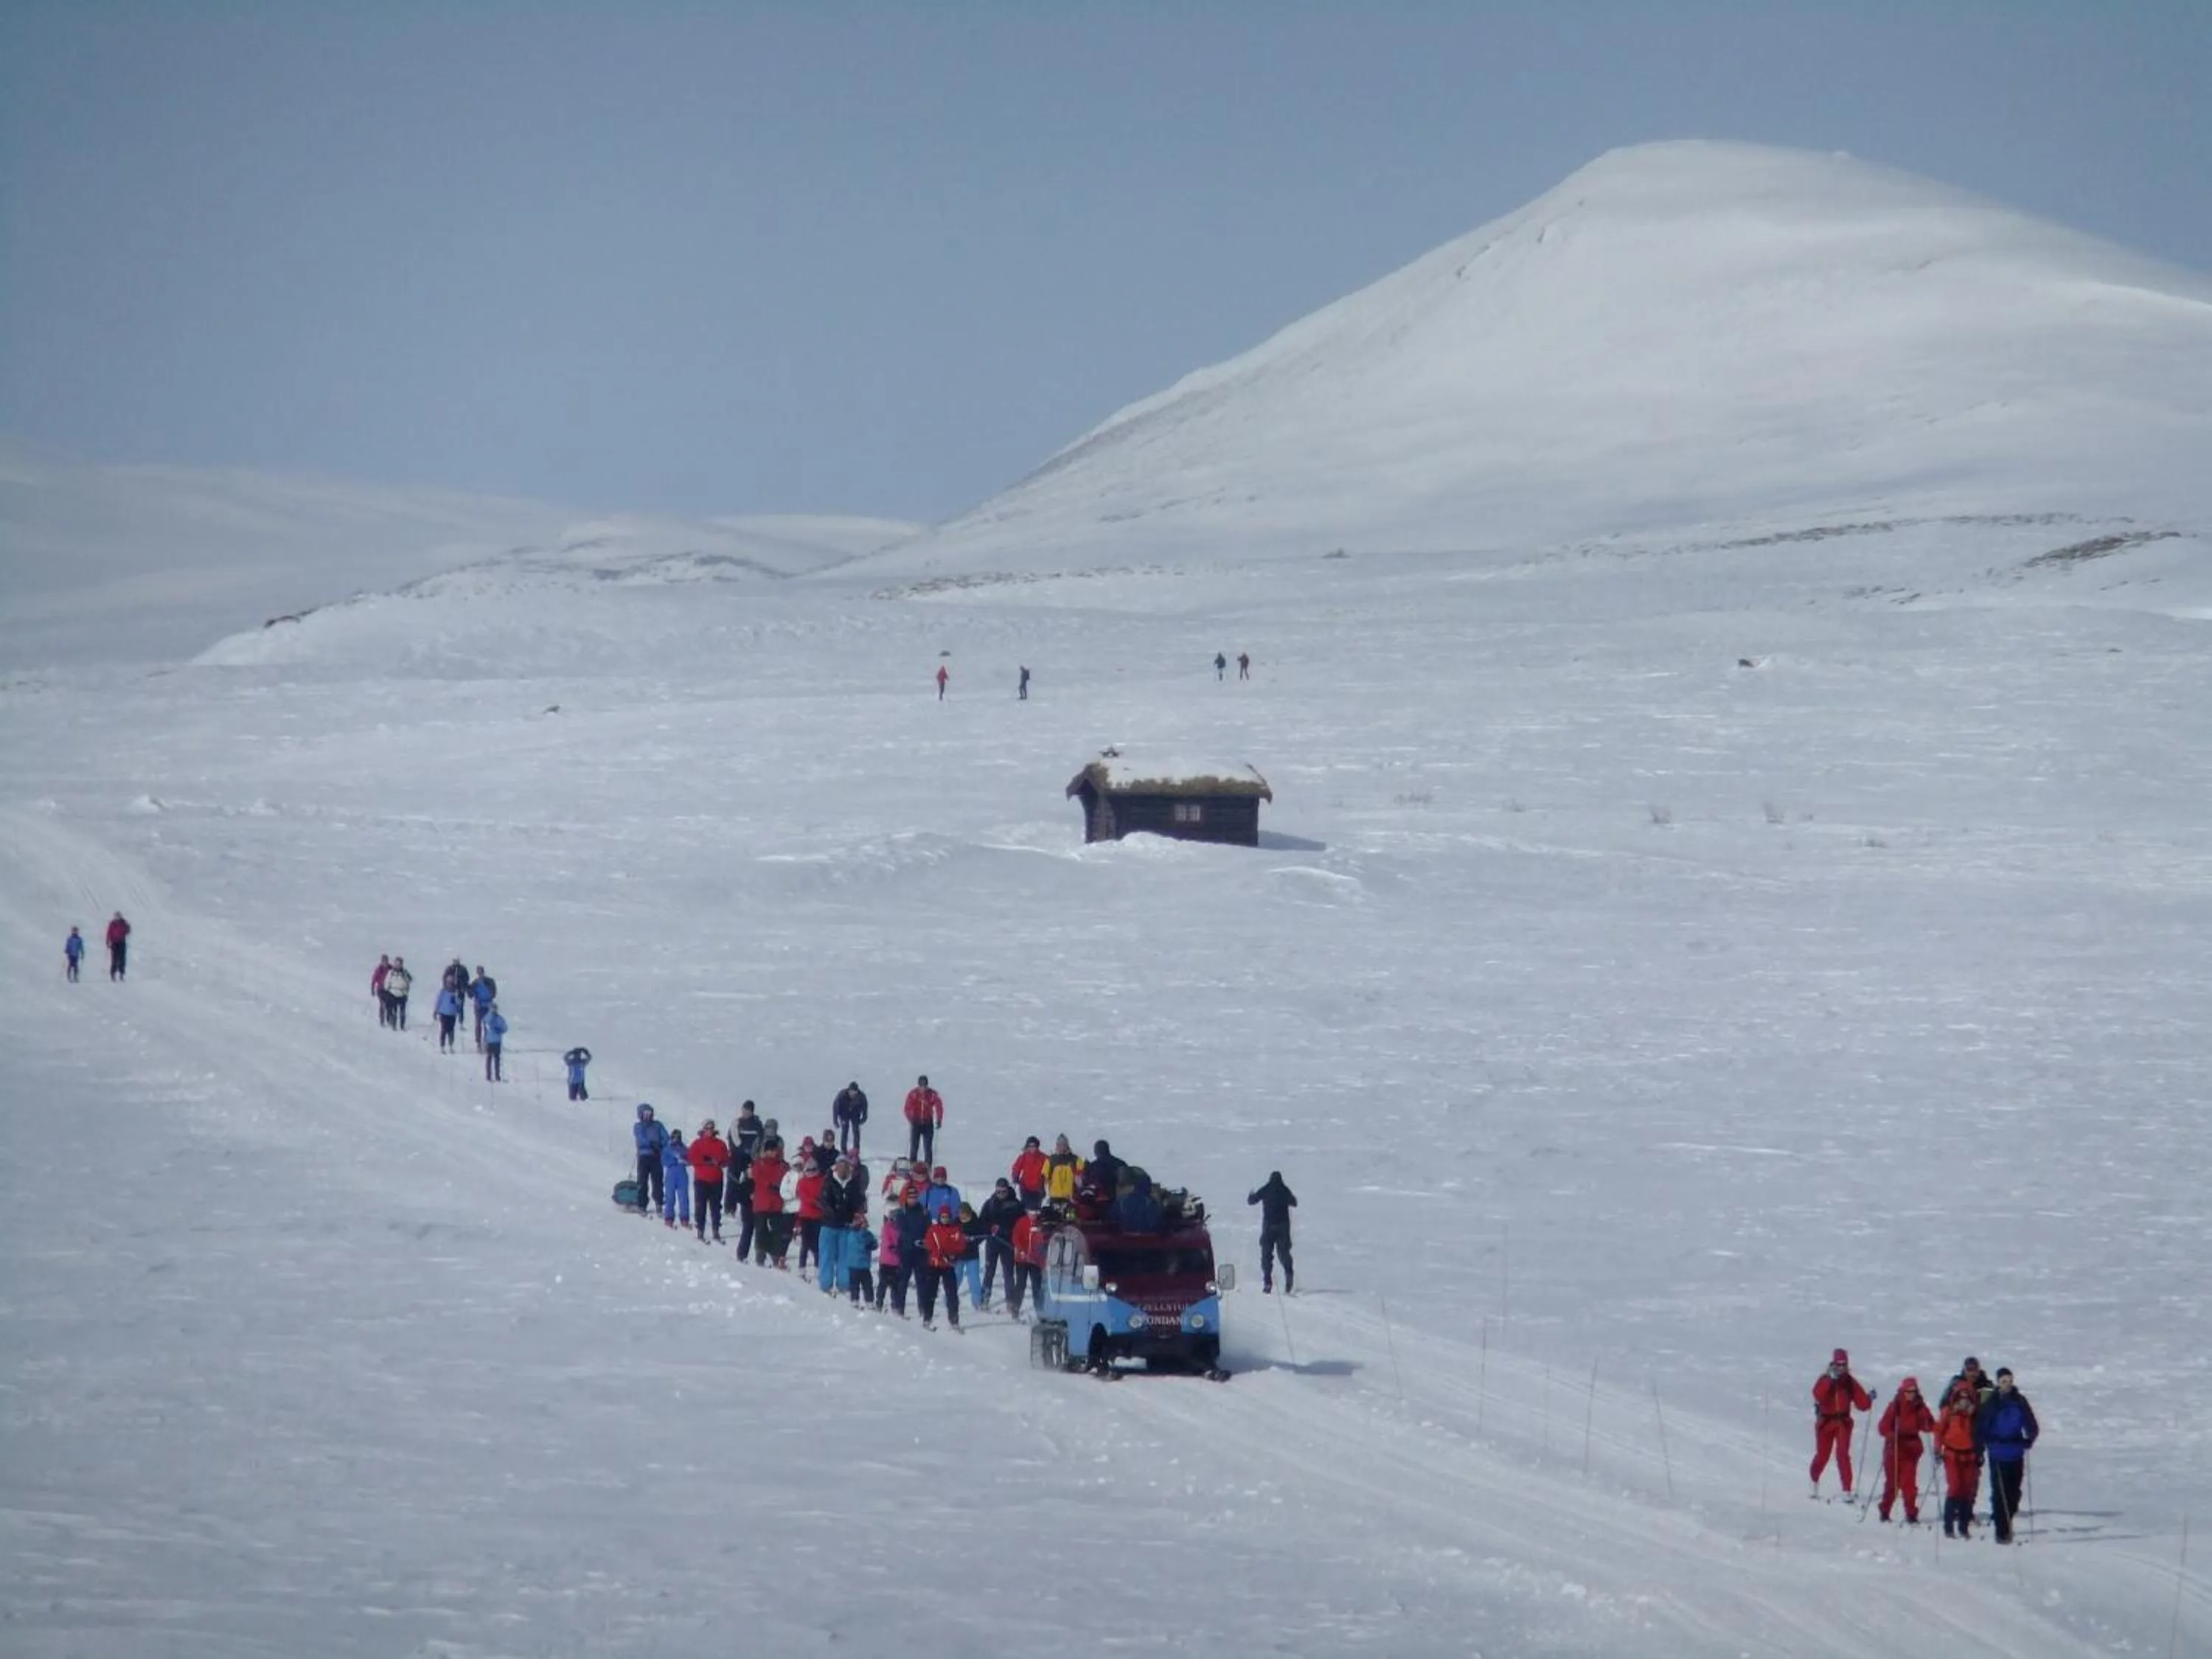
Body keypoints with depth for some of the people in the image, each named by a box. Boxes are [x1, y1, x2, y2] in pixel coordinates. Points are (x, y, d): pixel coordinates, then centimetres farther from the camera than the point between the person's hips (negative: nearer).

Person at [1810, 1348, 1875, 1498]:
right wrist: (1830, 1379, -33)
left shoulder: (1850, 1382, 1)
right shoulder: (1824, 1380, -5)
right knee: (1822, 1456, 9)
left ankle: (1847, 1490, -15)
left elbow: (1862, 1404, 2)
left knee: (1843, 1454, -14)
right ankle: (1814, 1482, 37)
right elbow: (1818, 1395, -26)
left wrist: (1869, 1399, -17)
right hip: (1825, 1422, 0)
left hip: (1843, 1422, 0)